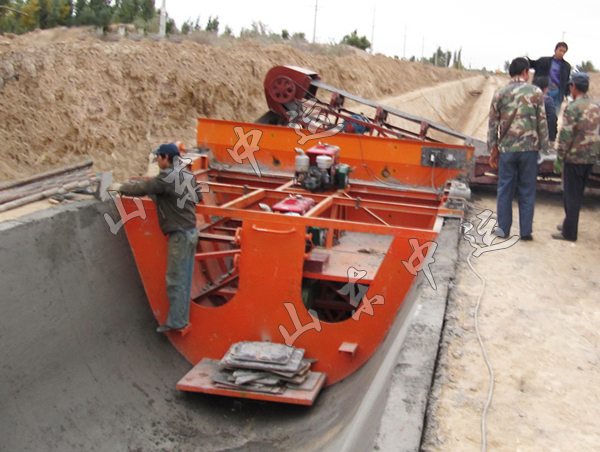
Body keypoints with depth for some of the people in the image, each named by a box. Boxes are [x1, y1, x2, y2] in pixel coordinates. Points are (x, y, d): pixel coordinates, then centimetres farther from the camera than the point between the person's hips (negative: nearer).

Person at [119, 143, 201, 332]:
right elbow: (198, 197, 20)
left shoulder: (166, 178, -16)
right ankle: (182, 319, 19)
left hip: (179, 235, -9)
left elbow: (140, 188, -14)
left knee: (175, 280, -2)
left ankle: (176, 322, 2)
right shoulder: (188, 175, 10)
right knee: (184, 279, 12)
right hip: (191, 232, 9)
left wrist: (122, 187, 3)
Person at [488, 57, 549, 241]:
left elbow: (493, 124, 4)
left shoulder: (500, 94, 2)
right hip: (529, 148, -1)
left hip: (506, 148, 1)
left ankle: (503, 228, 15)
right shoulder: (536, 93, -2)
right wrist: (544, 147, 5)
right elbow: (542, 123, -2)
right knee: (527, 191, 7)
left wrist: (493, 150, 10)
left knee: (505, 190, 10)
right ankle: (526, 231, 10)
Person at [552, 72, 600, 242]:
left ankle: (569, 233, 3)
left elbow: (566, 135, -18)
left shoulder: (573, 108, -16)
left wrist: (560, 155, -7)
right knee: (578, 194, 19)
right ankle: (569, 224, 30)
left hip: (575, 158, -7)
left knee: (571, 196, 0)